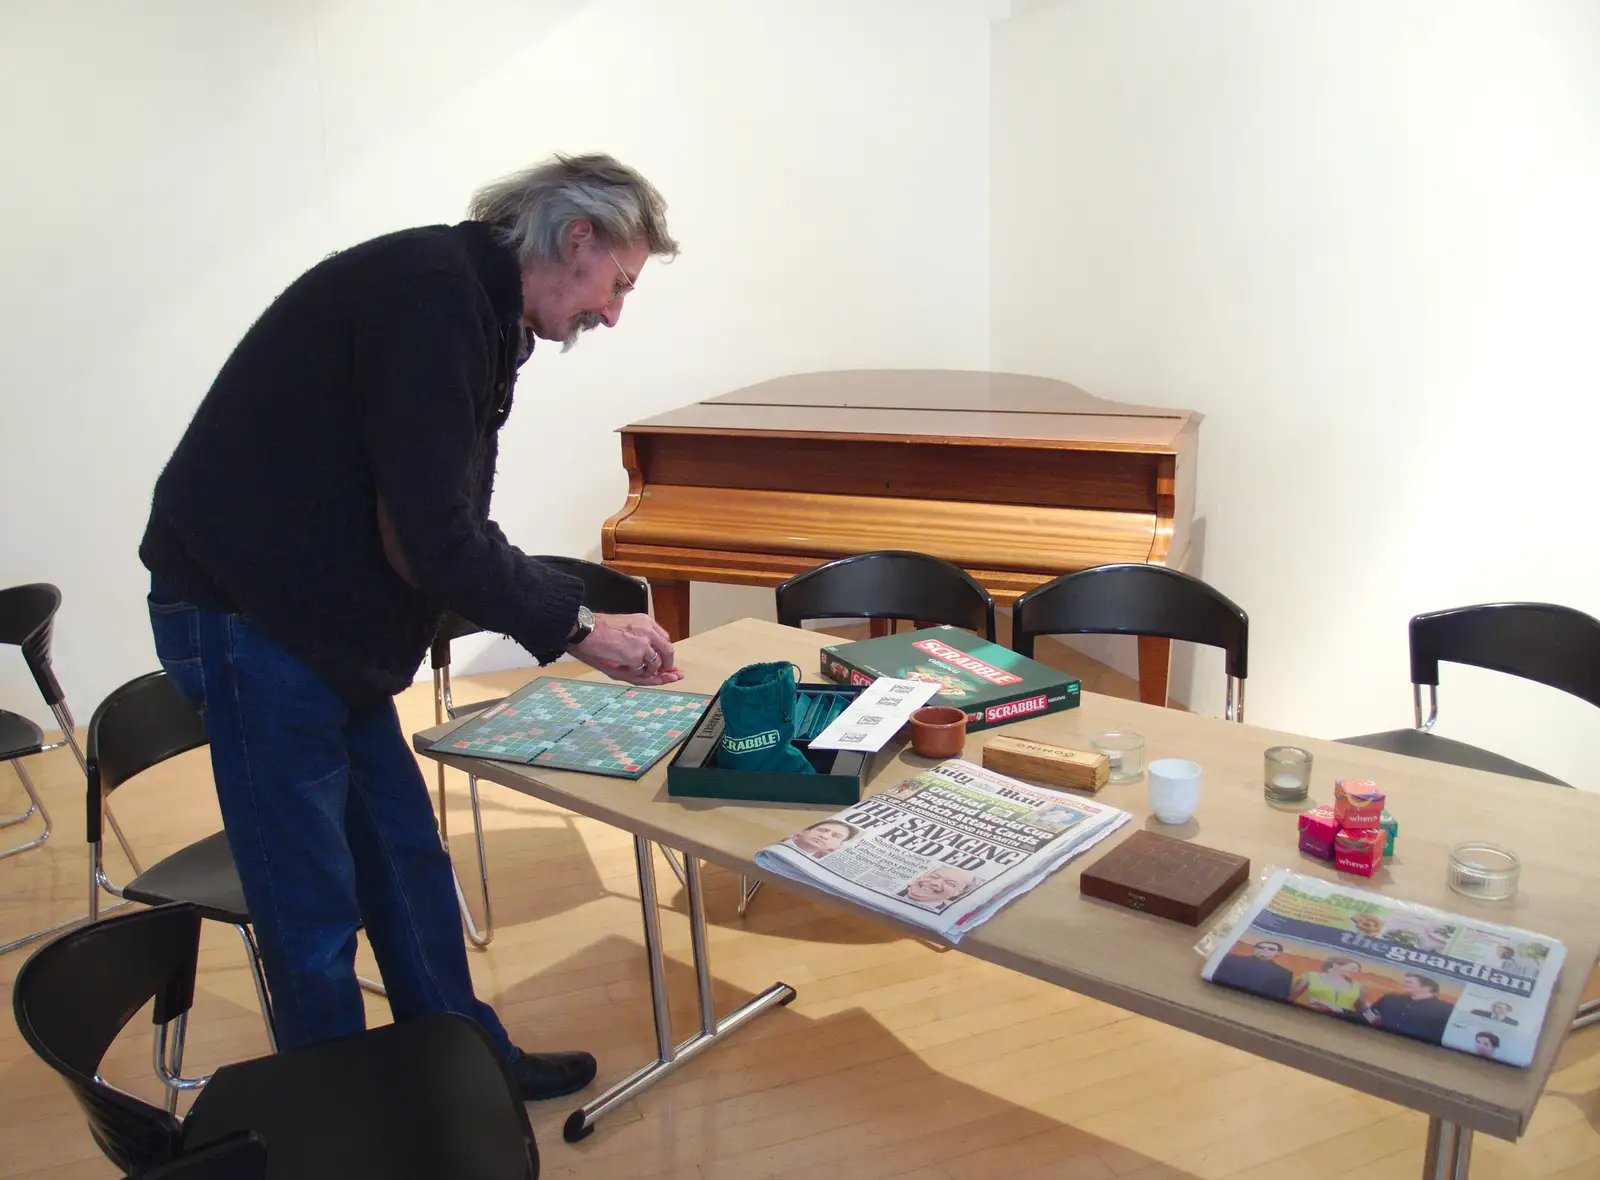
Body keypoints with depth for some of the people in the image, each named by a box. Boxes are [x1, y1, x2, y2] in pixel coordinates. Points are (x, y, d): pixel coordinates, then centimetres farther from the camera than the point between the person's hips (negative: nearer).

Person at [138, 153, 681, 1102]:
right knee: (313, 900, 2)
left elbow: (445, 523, 10)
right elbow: (432, 536, -26)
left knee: (406, 853, 17)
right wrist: (577, 626, -14)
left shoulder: (473, 304, 10)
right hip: (249, 615, -10)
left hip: (326, 615, 10)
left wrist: (575, 616, 2)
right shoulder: (430, 291, -22)